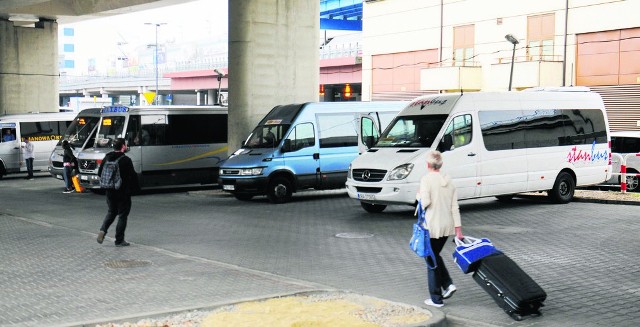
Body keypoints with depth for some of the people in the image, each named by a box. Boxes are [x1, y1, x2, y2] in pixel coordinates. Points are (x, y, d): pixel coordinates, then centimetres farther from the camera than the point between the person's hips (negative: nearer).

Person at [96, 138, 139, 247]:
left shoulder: (107, 158, 3)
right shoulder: (126, 160, -16)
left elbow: (100, 173, 10)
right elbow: (133, 176, -16)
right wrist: (135, 188, -3)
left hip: (110, 192, 6)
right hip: (123, 193, -6)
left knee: (111, 212, 23)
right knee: (123, 215, 4)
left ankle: (103, 230, 1)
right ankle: (119, 240, 6)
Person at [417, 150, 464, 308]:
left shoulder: (426, 179, -12)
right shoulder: (448, 180, 6)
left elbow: (425, 202, -21)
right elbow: (454, 207, 4)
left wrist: (418, 196, 1)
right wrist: (458, 228, 6)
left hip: (432, 226, -6)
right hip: (447, 226, 6)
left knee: (432, 260, 4)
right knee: (436, 255, 24)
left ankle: (436, 298, 8)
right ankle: (448, 284, 11)